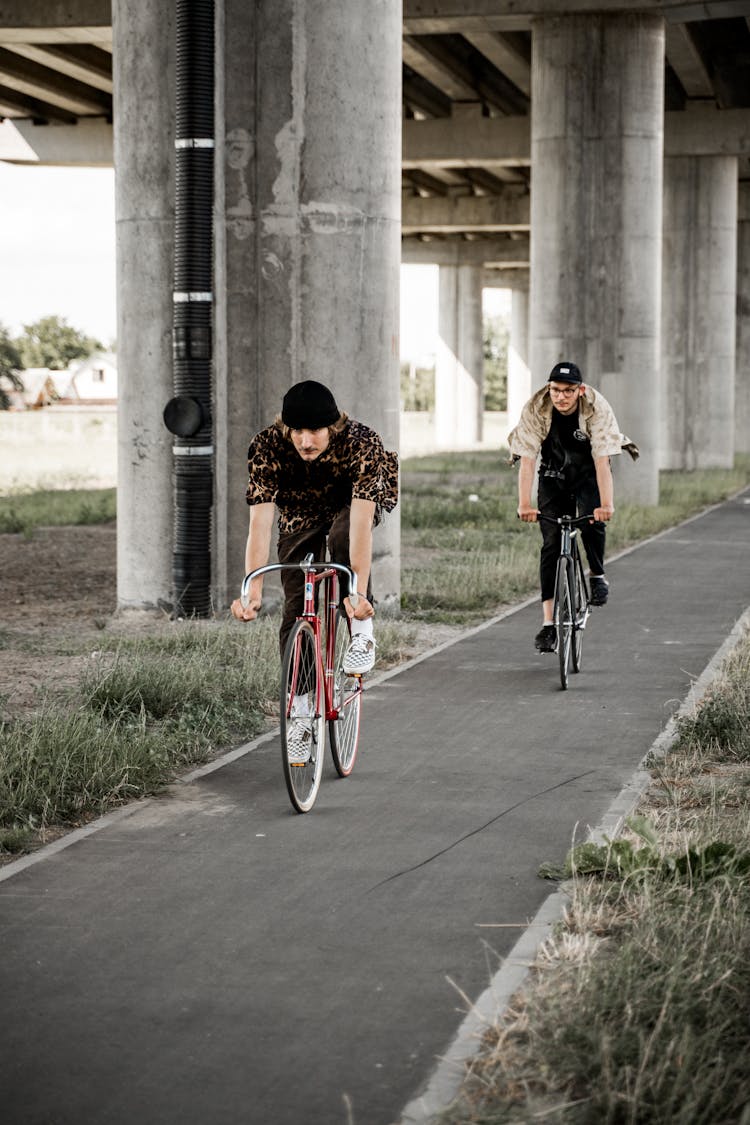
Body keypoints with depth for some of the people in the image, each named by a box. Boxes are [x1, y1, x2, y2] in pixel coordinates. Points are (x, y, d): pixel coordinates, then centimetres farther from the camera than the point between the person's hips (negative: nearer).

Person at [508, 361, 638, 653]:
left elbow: (602, 460, -32)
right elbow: (527, 458, -28)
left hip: (588, 473, -1)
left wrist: (606, 504, -43)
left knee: (593, 521, -29)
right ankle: (548, 623, -11)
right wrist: (524, 504, -39)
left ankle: (597, 575, 2)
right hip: (553, 475, 1)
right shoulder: (535, 409, -24)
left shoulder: (597, 408, -26)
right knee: (551, 542, -10)